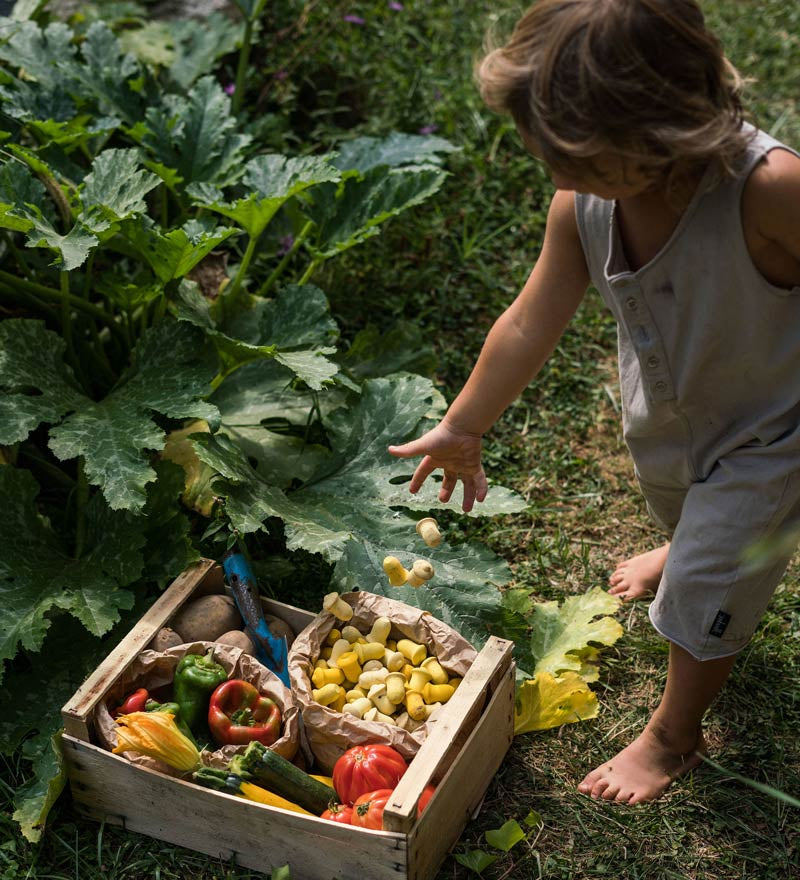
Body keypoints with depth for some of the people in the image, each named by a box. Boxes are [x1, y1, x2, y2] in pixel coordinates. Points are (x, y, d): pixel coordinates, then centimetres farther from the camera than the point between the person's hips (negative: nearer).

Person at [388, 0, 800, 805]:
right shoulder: (582, 204, -26)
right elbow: (529, 326, -12)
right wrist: (461, 428, -1)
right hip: (663, 416, 6)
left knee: (705, 593, 6)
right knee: (671, 500, 36)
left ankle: (673, 736, 34)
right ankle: (685, 550, 74)